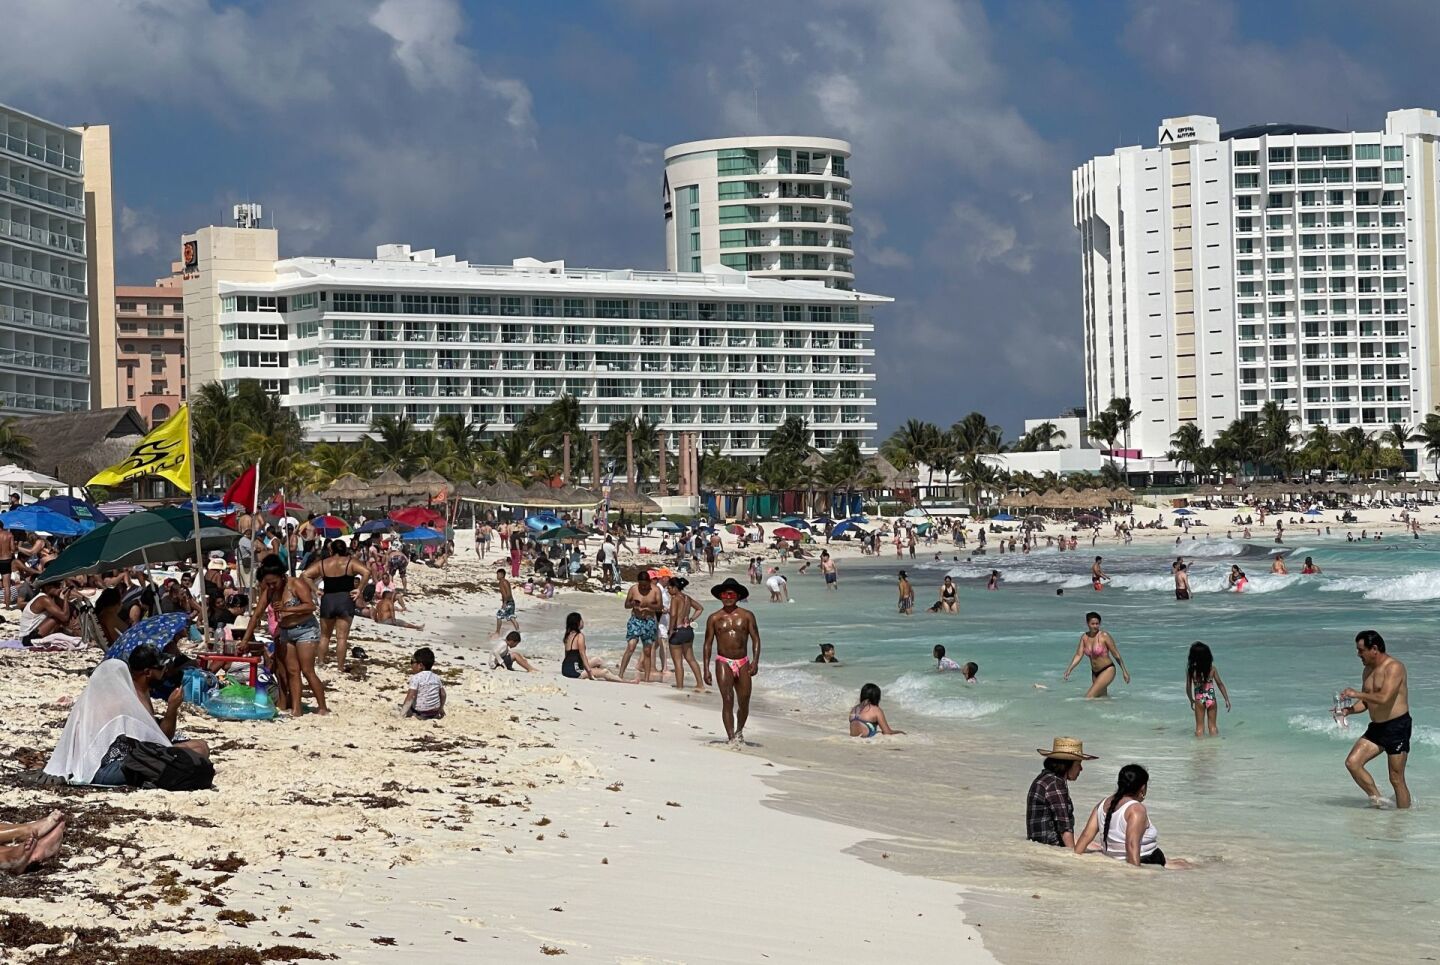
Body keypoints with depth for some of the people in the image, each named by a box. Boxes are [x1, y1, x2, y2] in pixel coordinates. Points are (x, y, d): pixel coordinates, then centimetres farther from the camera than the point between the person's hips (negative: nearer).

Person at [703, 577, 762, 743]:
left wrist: (755, 661, -10)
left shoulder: (747, 616, 6)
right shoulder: (714, 618, 6)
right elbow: (708, 644, 7)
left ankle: (739, 732, 32)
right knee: (727, 700, -14)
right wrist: (706, 669, 1)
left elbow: (755, 639, 4)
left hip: (743, 663, 1)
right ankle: (731, 738, -16)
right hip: (724, 663, -1)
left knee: (744, 702, 7)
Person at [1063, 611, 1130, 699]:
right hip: (1095, 673, 7)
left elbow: (1116, 654, -9)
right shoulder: (1084, 637, 0)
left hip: (1107, 670, -7)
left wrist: (1124, 671, -5)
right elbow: (1079, 655, -2)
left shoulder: (1104, 635, -15)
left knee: (1089, 697, -20)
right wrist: (1069, 669, -17)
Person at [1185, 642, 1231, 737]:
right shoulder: (1212, 668, -8)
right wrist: (1227, 700, 3)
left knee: (1199, 726, 10)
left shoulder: (1190, 670, -11)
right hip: (1211, 699, 1)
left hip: (1199, 700, -1)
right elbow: (1220, 684, -5)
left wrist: (1191, 700, 12)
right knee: (1212, 725, 14)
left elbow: (1188, 687, -5)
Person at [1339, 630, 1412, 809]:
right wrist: (1348, 710, 0)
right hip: (1376, 727, 8)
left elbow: (1384, 698, -27)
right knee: (1352, 763, -5)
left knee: (1396, 779, -4)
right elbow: (1366, 702, 19)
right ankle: (1378, 801, 5)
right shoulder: (1368, 670, 12)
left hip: (1397, 727, -8)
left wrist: (1356, 694, -19)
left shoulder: (1394, 667, -15)